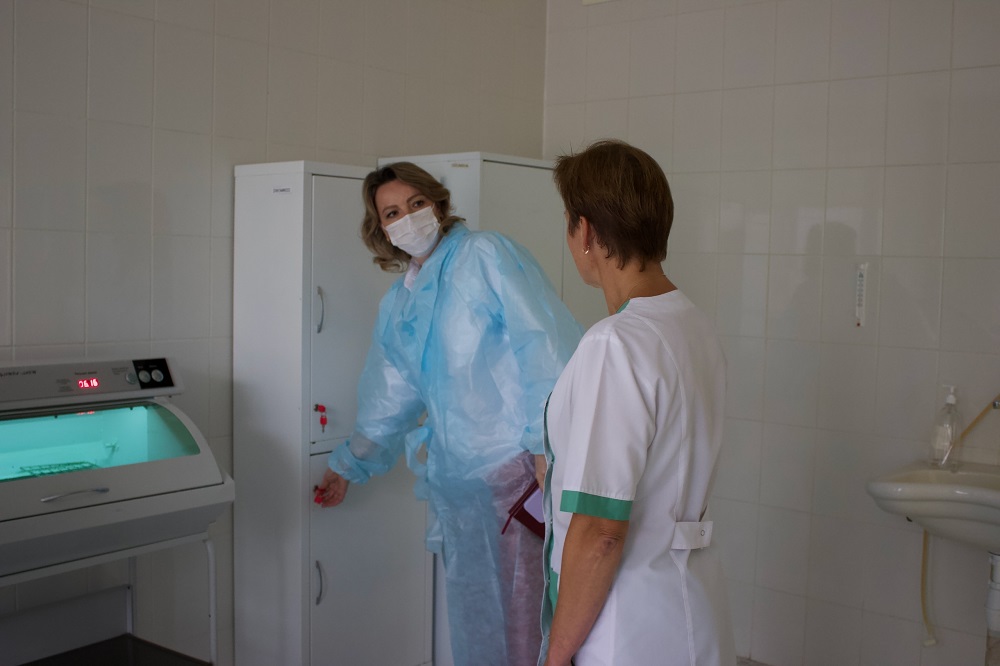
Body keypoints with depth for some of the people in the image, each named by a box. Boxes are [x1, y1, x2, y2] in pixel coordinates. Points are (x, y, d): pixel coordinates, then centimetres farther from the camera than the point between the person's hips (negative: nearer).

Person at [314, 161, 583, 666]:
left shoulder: (485, 255, -4)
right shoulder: (396, 306, 16)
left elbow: (543, 341, -13)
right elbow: (389, 400, 26)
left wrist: (548, 440, -19)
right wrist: (348, 466, 33)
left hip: (514, 462, -6)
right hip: (455, 475, 7)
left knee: (517, 611, -4)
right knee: (470, 614, 14)